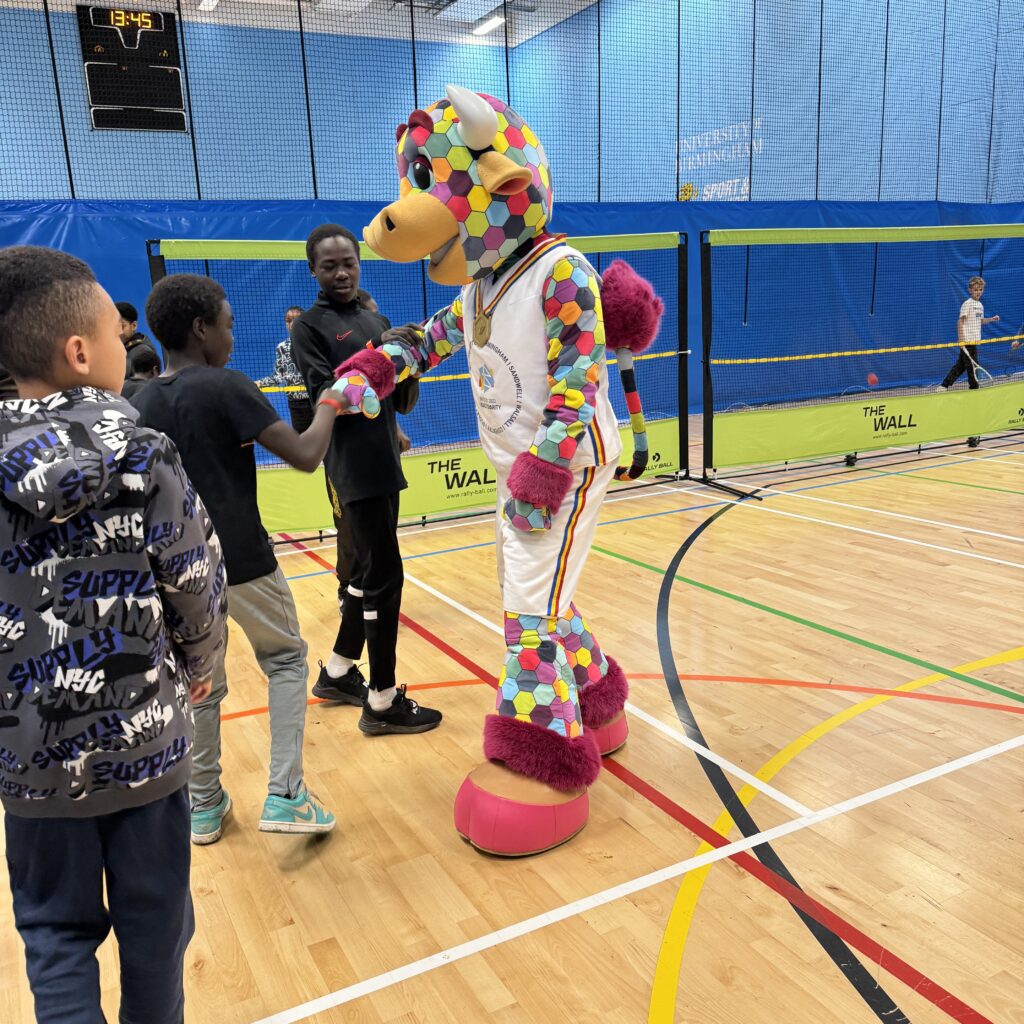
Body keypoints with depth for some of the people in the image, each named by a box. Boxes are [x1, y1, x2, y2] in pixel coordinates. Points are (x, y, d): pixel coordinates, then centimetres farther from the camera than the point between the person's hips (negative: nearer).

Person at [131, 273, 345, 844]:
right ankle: (285, 794, 7)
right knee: (286, 659, 14)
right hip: (241, 558, -5)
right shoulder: (226, 387, -13)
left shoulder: (141, 404, 6)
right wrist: (330, 405, 0)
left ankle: (205, 805, 27)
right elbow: (305, 456, -17)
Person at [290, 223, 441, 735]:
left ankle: (338, 673, 31)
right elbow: (325, 395, -17)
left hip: (383, 464, 8)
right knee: (384, 576, -7)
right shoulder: (309, 327, -5)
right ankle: (383, 702, 4)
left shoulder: (375, 320, 15)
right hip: (354, 470, -8)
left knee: (367, 569, 15)